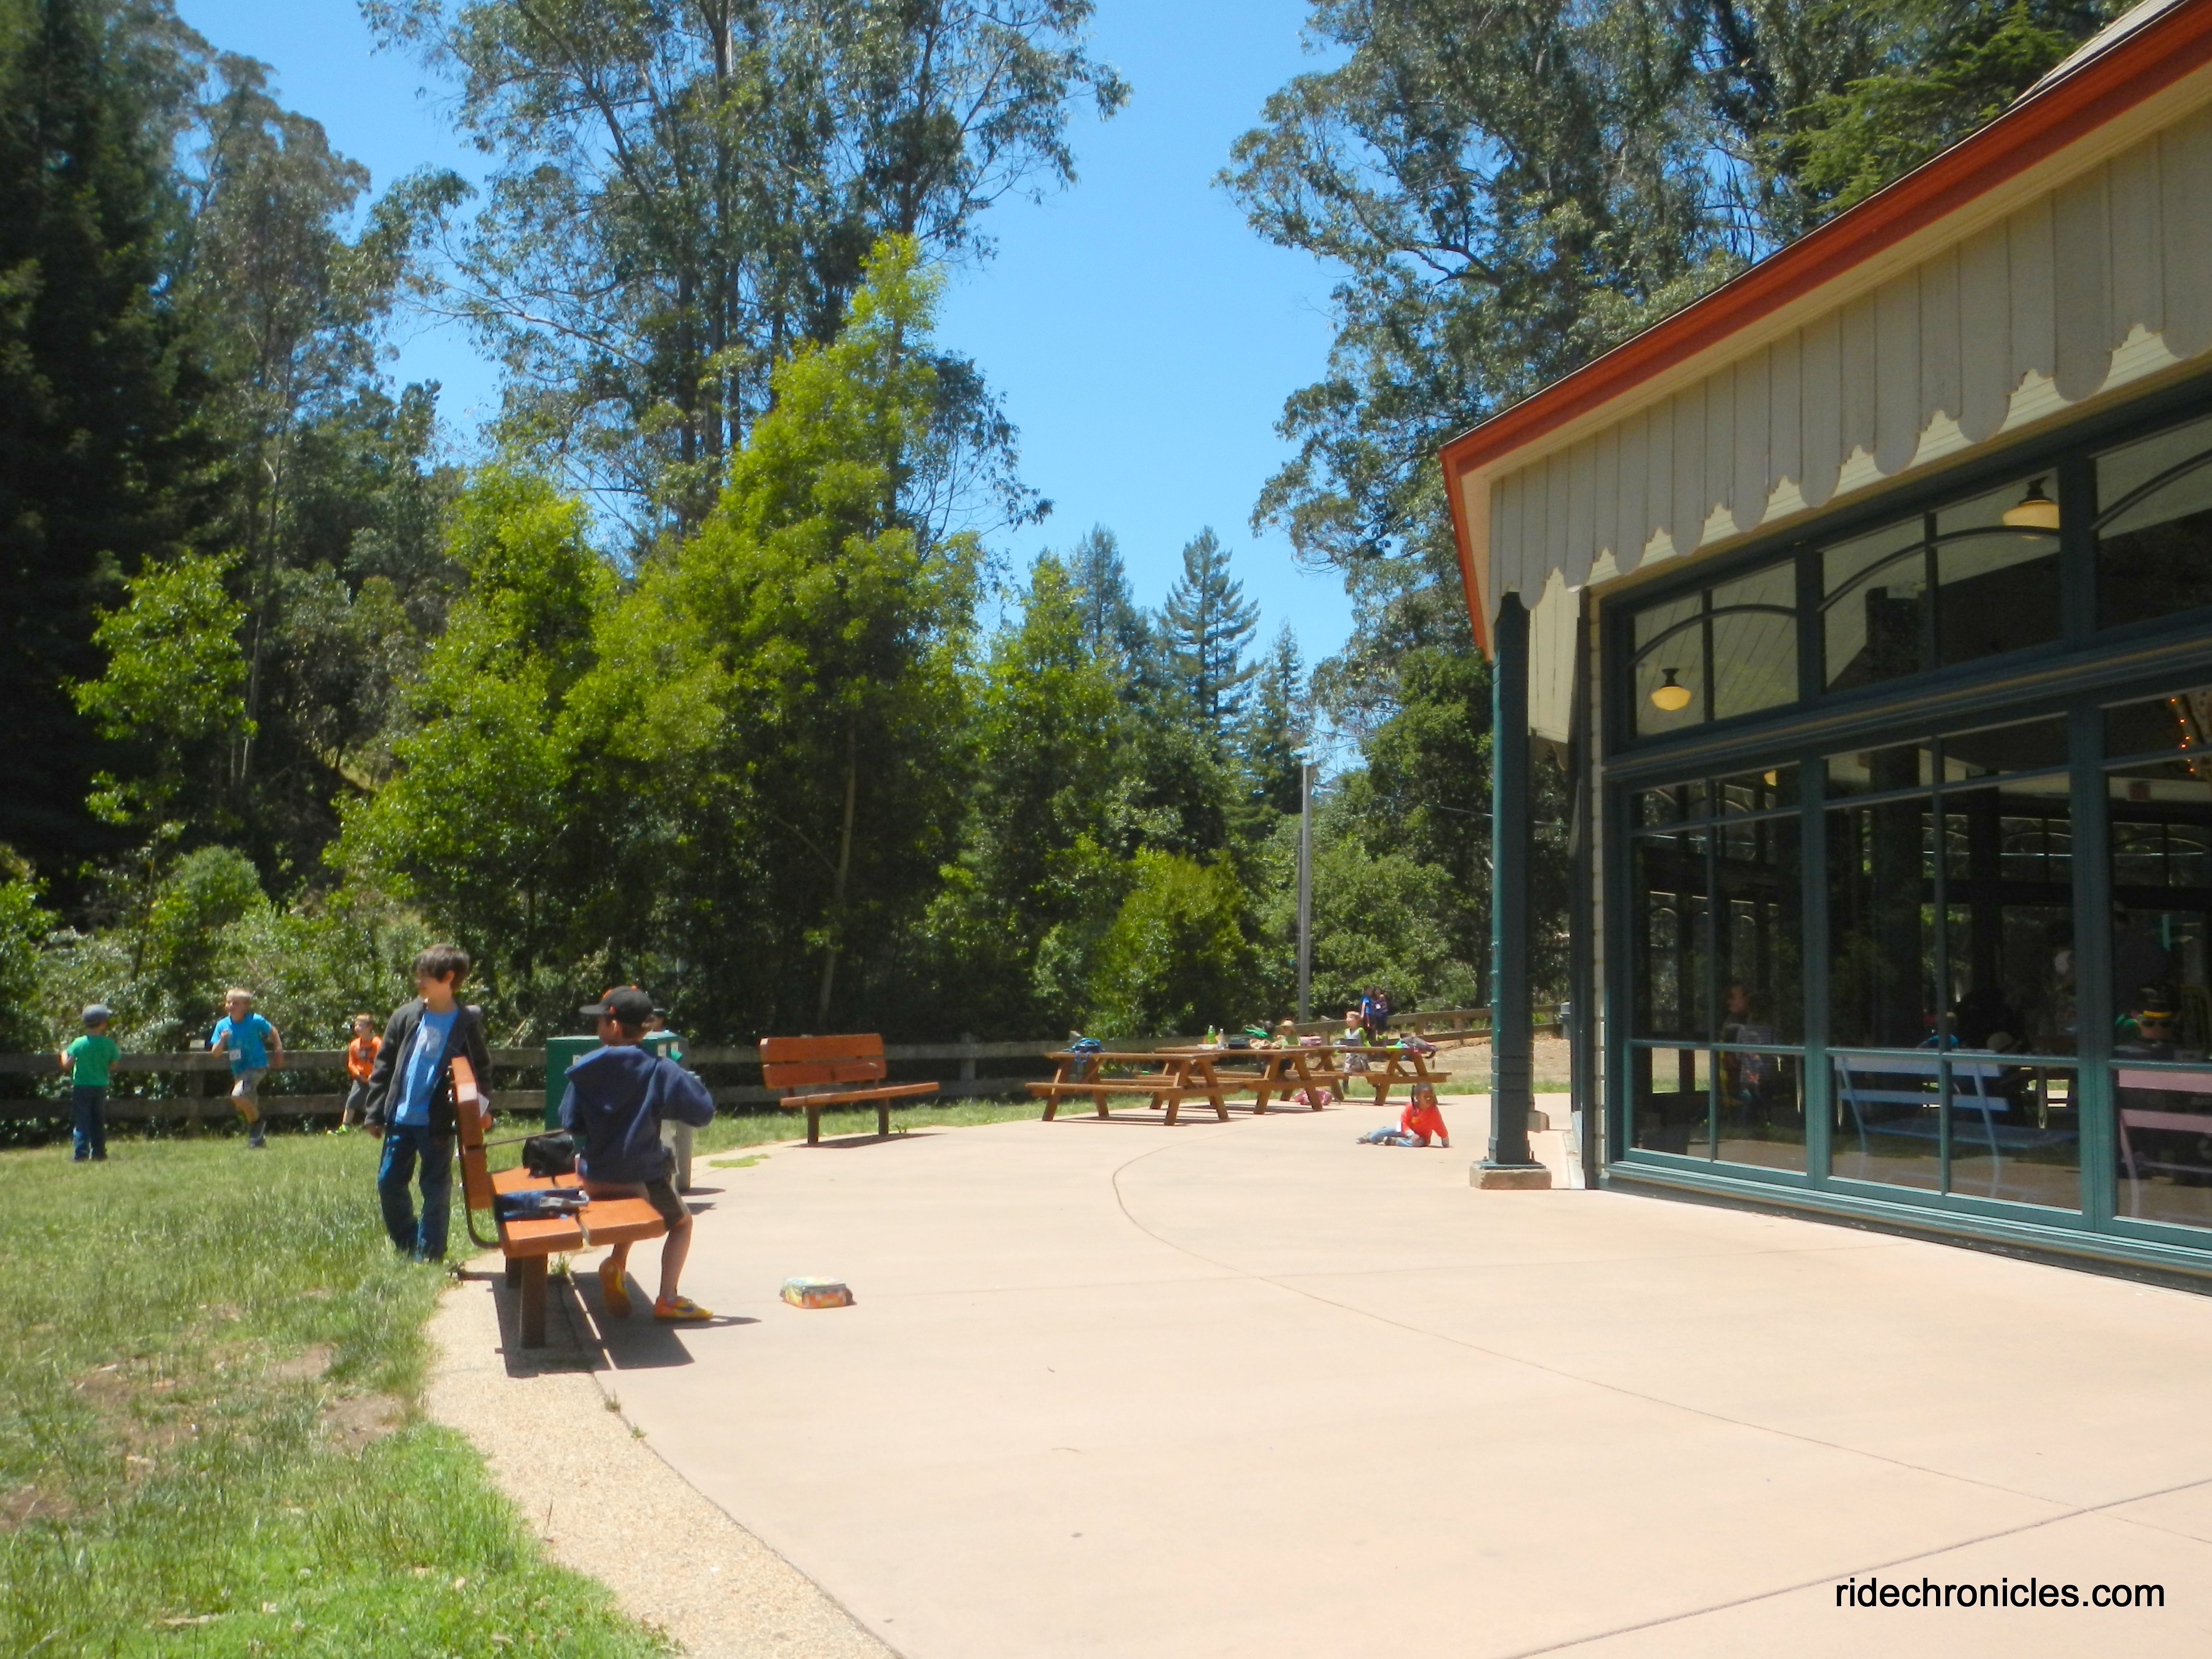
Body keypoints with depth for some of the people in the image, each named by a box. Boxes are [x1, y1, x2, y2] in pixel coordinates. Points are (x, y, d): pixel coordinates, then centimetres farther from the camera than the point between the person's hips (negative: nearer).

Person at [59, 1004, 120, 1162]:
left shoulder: (79, 1043, -11)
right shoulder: (109, 1043, -7)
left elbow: (67, 1065, -11)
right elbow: (114, 1064, 0)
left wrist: (64, 1053, 8)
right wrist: (118, 1053, 18)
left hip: (81, 1087, -2)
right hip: (101, 1088, 2)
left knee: (81, 1121, 0)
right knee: (99, 1121, 12)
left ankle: (80, 1154, -6)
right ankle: (99, 1153, 14)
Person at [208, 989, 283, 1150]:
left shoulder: (255, 1021, -14)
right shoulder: (222, 1025, -4)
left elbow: (272, 1031, 4)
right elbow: (215, 1053, -4)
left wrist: (279, 1050, 2)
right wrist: (222, 1040, -22)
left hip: (257, 1066, -6)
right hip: (239, 1071, 6)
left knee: (238, 1095, -28)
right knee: (245, 1109, 14)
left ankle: (257, 1123, -6)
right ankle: (259, 1140, 30)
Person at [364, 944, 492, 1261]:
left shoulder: (468, 1023, -4)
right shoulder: (406, 1017, 3)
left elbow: (482, 1069, 2)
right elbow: (383, 1065, 7)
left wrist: (479, 1110, -10)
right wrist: (376, 1112, 4)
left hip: (439, 1124, -3)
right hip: (400, 1118, 4)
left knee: (436, 1190, 4)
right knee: (388, 1182, 8)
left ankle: (428, 1256, 15)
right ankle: (406, 1245, 27)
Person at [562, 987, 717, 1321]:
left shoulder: (586, 1070, -6)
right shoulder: (659, 1071, -15)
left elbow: (570, 1123, 3)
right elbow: (703, 1112, -12)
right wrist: (688, 1082, 5)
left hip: (594, 1179, 4)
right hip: (642, 1179, -4)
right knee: (681, 1223, 21)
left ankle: (616, 1263, 11)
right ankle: (668, 1299, 9)